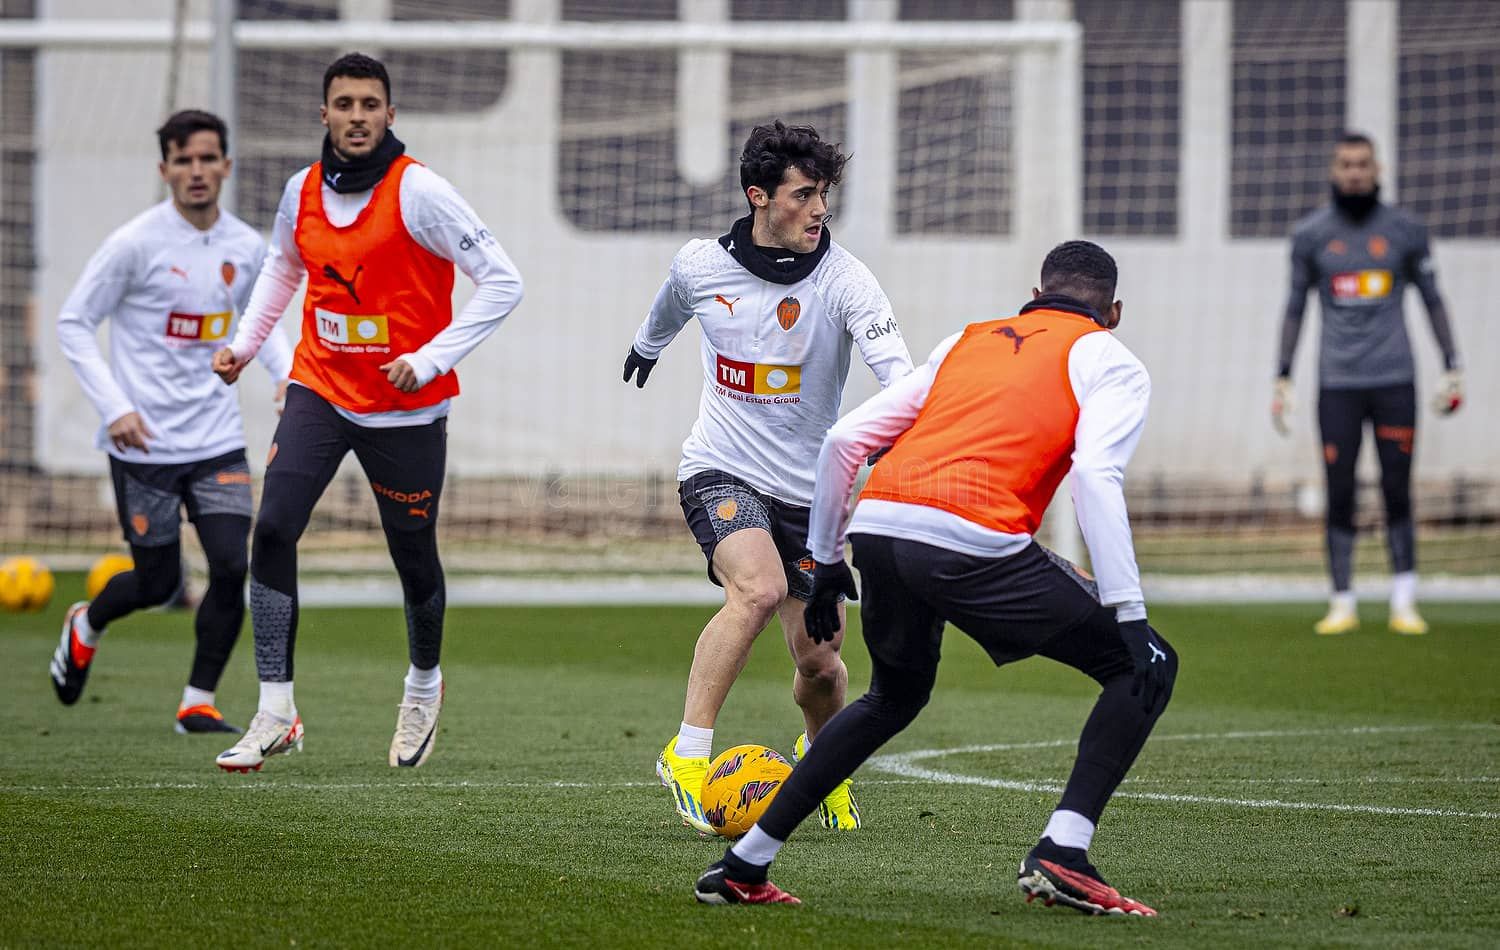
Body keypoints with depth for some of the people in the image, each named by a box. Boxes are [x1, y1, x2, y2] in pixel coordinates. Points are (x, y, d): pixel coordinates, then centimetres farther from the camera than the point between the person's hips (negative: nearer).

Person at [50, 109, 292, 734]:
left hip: (217, 441, 4)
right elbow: (73, 323, -6)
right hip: (145, 444, -4)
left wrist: (286, 371, 4)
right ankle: (86, 626, 39)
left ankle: (198, 702, 5)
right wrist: (114, 407, -15)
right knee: (157, 583, 4)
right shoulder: (136, 243, -11)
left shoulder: (247, 248, 4)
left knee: (233, 567, -11)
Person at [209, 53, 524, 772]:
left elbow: (501, 282, -15)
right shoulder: (304, 191, 1)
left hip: (407, 409, -3)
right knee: (273, 529, -15)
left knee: (414, 557, 8)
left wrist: (430, 360, -21)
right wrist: (245, 343, 14)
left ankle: (424, 685, 39)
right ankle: (275, 713, -13)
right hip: (320, 389, 3)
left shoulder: (417, 192, -16)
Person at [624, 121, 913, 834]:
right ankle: (687, 755, -24)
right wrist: (648, 344, 43)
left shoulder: (843, 279, -12)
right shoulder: (700, 265, -4)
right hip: (720, 472, -1)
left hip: (808, 489, 1)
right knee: (758, 589, -30)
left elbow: (896, 371, -29)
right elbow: (670, 310, 22)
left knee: (819, 660, 4)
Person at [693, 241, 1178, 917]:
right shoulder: (1110, 362, 14)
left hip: (876, 526, 6)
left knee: (895, 697, 32)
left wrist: (825, 560, 34)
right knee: (1146, 667, 9)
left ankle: (743, 865, 29)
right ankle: (1061, 854, -7)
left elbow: (844, 439, 24)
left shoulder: (966, 342, 30)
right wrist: (1128, 614, -8)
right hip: (974, 539, -6)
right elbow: (1096, 475, -6)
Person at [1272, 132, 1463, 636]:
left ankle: (1404, 603, 6)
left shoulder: (1404, 231, 4)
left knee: (1397, 493, -1)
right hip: (1337, 382, 0)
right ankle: (1342, 604, 5)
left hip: (1394, 380, 0)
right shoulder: (1310, 235, 5)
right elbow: (1295, 308, 11)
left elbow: (1432, 300, 10)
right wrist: (1283, 379, 8)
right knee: (1340, 495, -2)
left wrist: (1452, 369, 5)